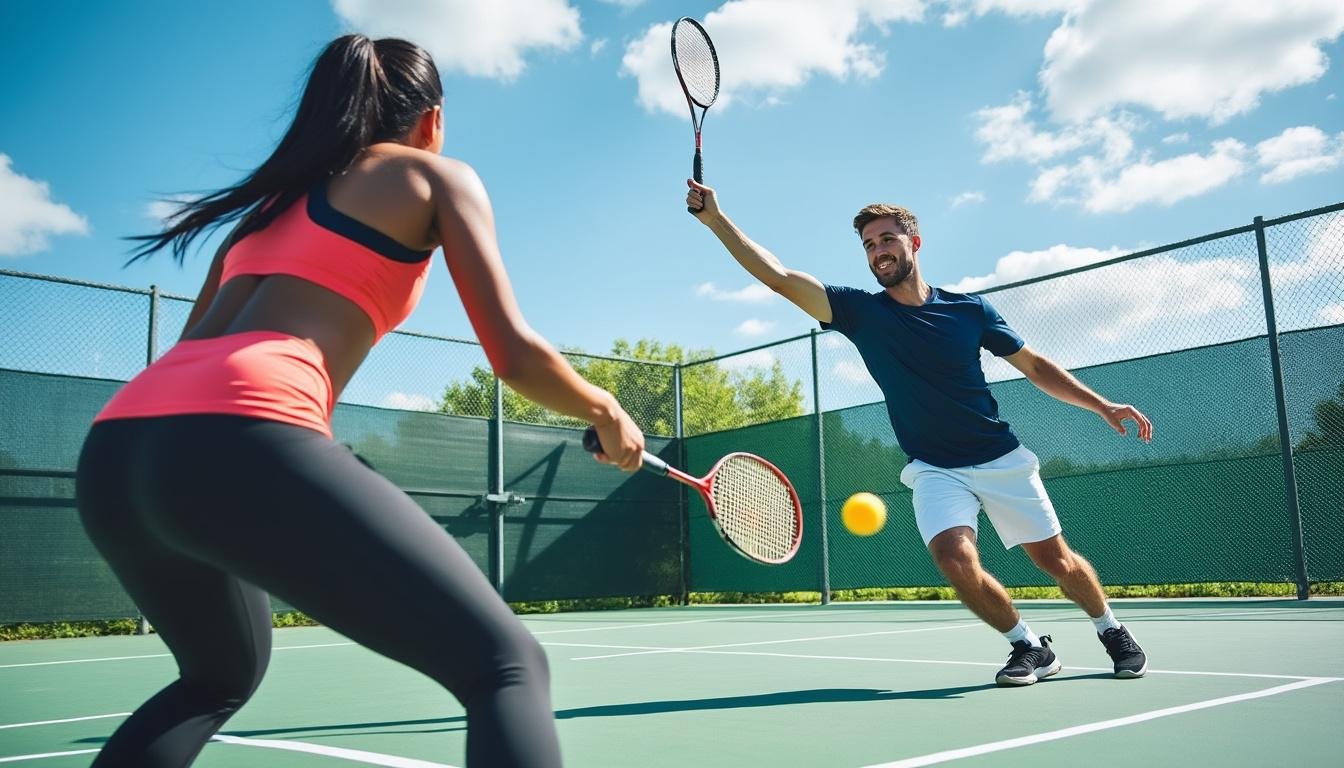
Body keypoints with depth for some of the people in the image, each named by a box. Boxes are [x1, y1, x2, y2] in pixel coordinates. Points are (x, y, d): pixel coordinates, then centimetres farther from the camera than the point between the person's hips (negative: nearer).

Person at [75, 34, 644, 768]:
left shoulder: (275, 195, 32)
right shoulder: (440, 176, 15)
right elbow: (514, 354, 5)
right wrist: (608, 414, 22)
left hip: (114, 450, 8)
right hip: (240, 444, -8)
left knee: (223, 676, 33)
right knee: (506, 665, -6)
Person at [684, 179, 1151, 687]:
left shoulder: (970, 309, -2)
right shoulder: (861, 311, -5)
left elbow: (1035, 366, 8)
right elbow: (780, 277, -13)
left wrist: (1103, 406, 2)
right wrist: (716, 218, -20)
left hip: (1002, 459, 1)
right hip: (935, 470, 0)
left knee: (1056, 560, 5)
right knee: (955, 557, -23)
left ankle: (1114, 633, 36)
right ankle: (1030, 647, 2)